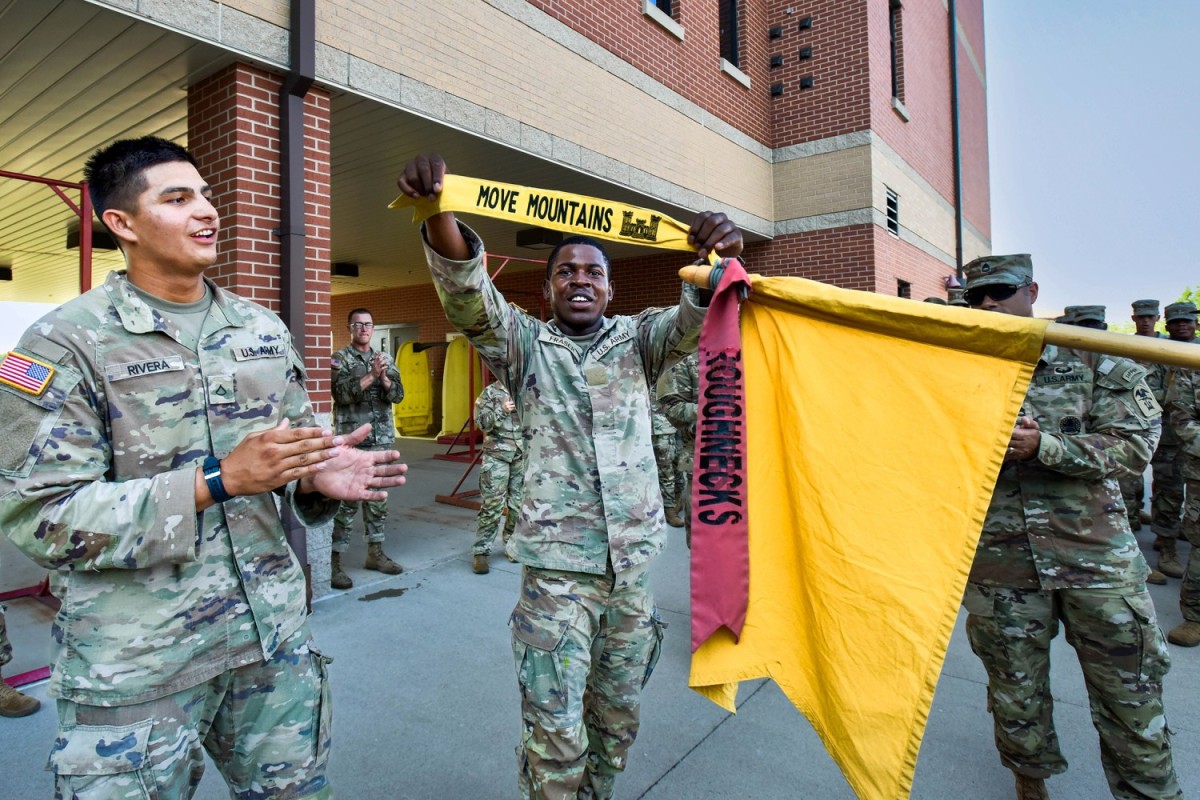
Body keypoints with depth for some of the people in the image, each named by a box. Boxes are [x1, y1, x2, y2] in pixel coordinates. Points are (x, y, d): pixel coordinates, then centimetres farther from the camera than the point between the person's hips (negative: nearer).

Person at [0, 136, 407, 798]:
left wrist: (318, 480, -11)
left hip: (273, 637, 5)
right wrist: (218, 481, -23)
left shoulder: (263, 330, 6)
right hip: (137, 666, -4)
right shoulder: (66, 342, -8)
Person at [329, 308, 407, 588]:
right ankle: (334, 560, 2)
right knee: (346, 501, -5)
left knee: (378, 498, 12)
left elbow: (398, 395, 4)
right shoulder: (339, 359, -1)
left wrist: (383, 377, -14)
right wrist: (371, 375, -19)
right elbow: (343, 393, -15)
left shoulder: (385, 359, 12)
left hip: (382, 440, 5)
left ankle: (375, 553, 23)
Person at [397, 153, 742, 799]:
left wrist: (722, 258, -33)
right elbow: (468, 296, -15)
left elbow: (694, 318, -10)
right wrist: (438, 212, -34)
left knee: (617, 716, 18)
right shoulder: (525, 345, 2)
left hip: (634, 560, 3)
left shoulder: (638, 340, 7)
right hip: (557, 564, -3)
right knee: (554, 730, 0)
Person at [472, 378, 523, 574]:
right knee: (492, 505, -6)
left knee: (519, 503, 9)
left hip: (522, 455, 4)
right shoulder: (490, 392, 1)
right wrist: (501, 411, -19)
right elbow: (482, 423, -7)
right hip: (496, 455, -4)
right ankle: (480, 551, 2)